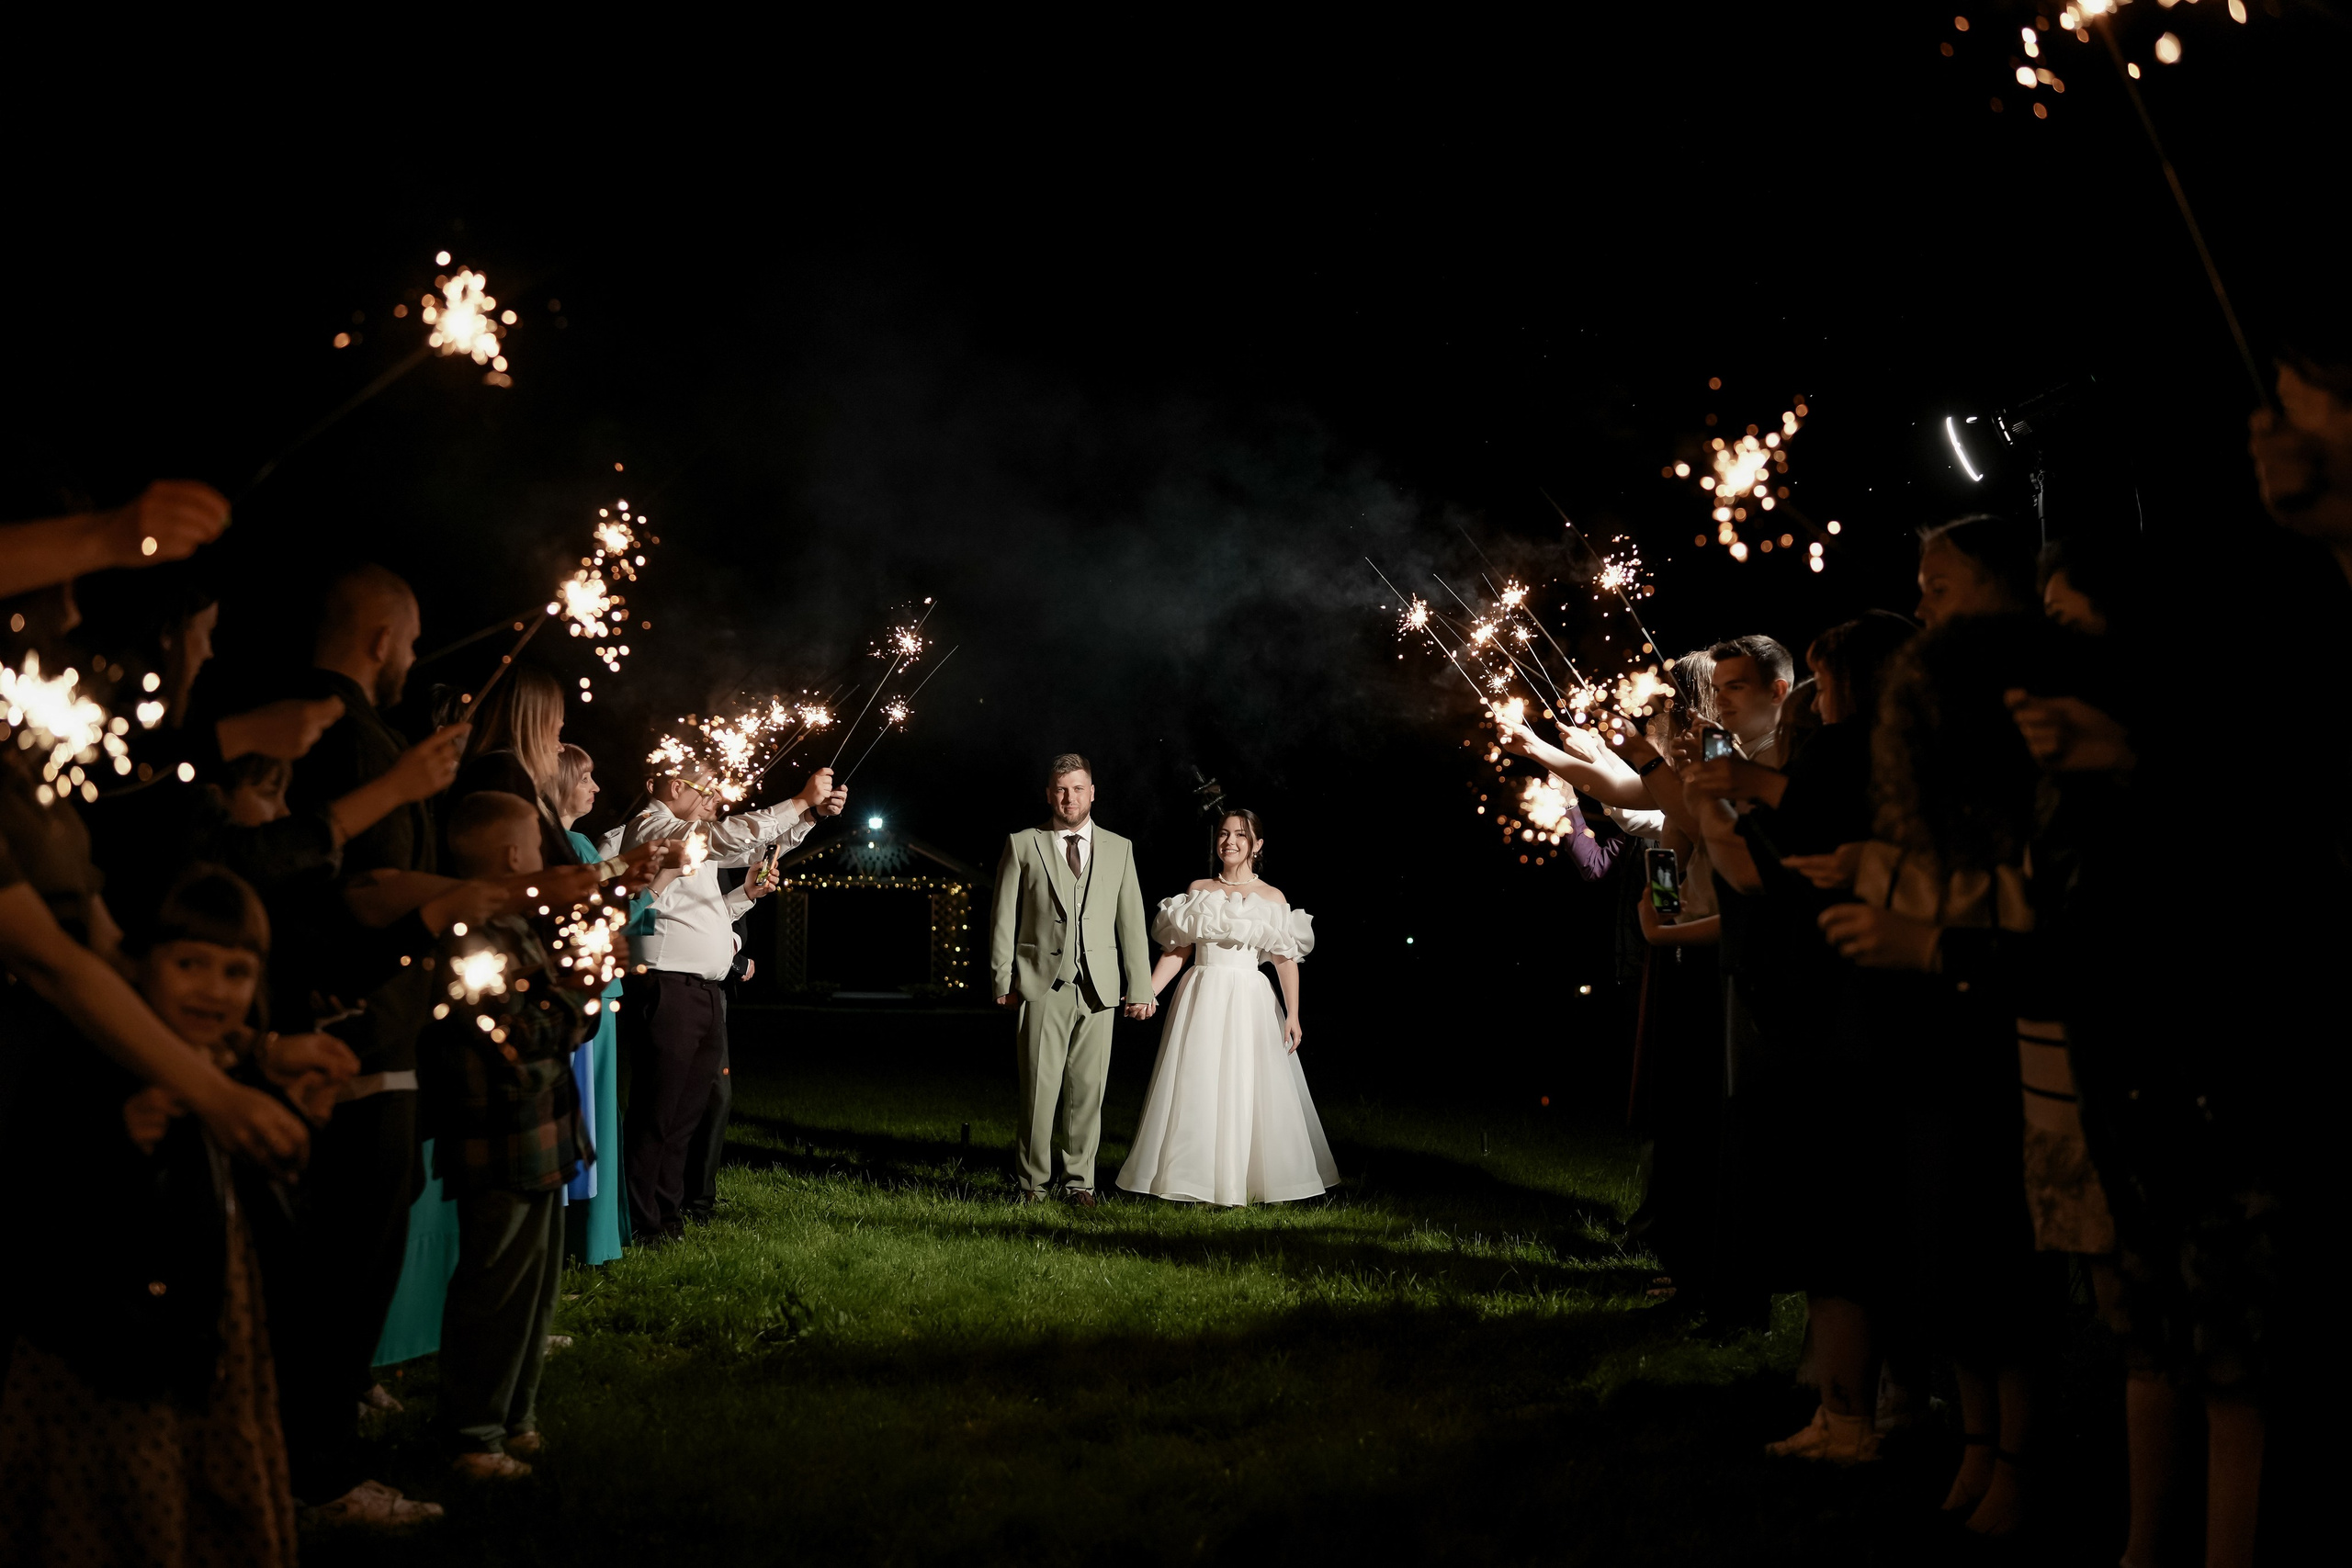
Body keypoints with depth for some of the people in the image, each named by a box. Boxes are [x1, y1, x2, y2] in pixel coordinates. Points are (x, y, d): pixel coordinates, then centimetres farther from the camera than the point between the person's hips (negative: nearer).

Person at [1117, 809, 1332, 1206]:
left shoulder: (1271, 897, 3)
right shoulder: (1198, 890, 8)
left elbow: (1285, 959, -1)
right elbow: (1177, 949, 7)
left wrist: (1292, 1015, -8)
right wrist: (1147, 993, -2)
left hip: (1248, 1001, -2)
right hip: (1202, 996, 2)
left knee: (1248, 1090, -1)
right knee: (1196, 1088, 1)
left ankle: (1242, 1183, 8)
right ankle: (1198, 1181, 9)